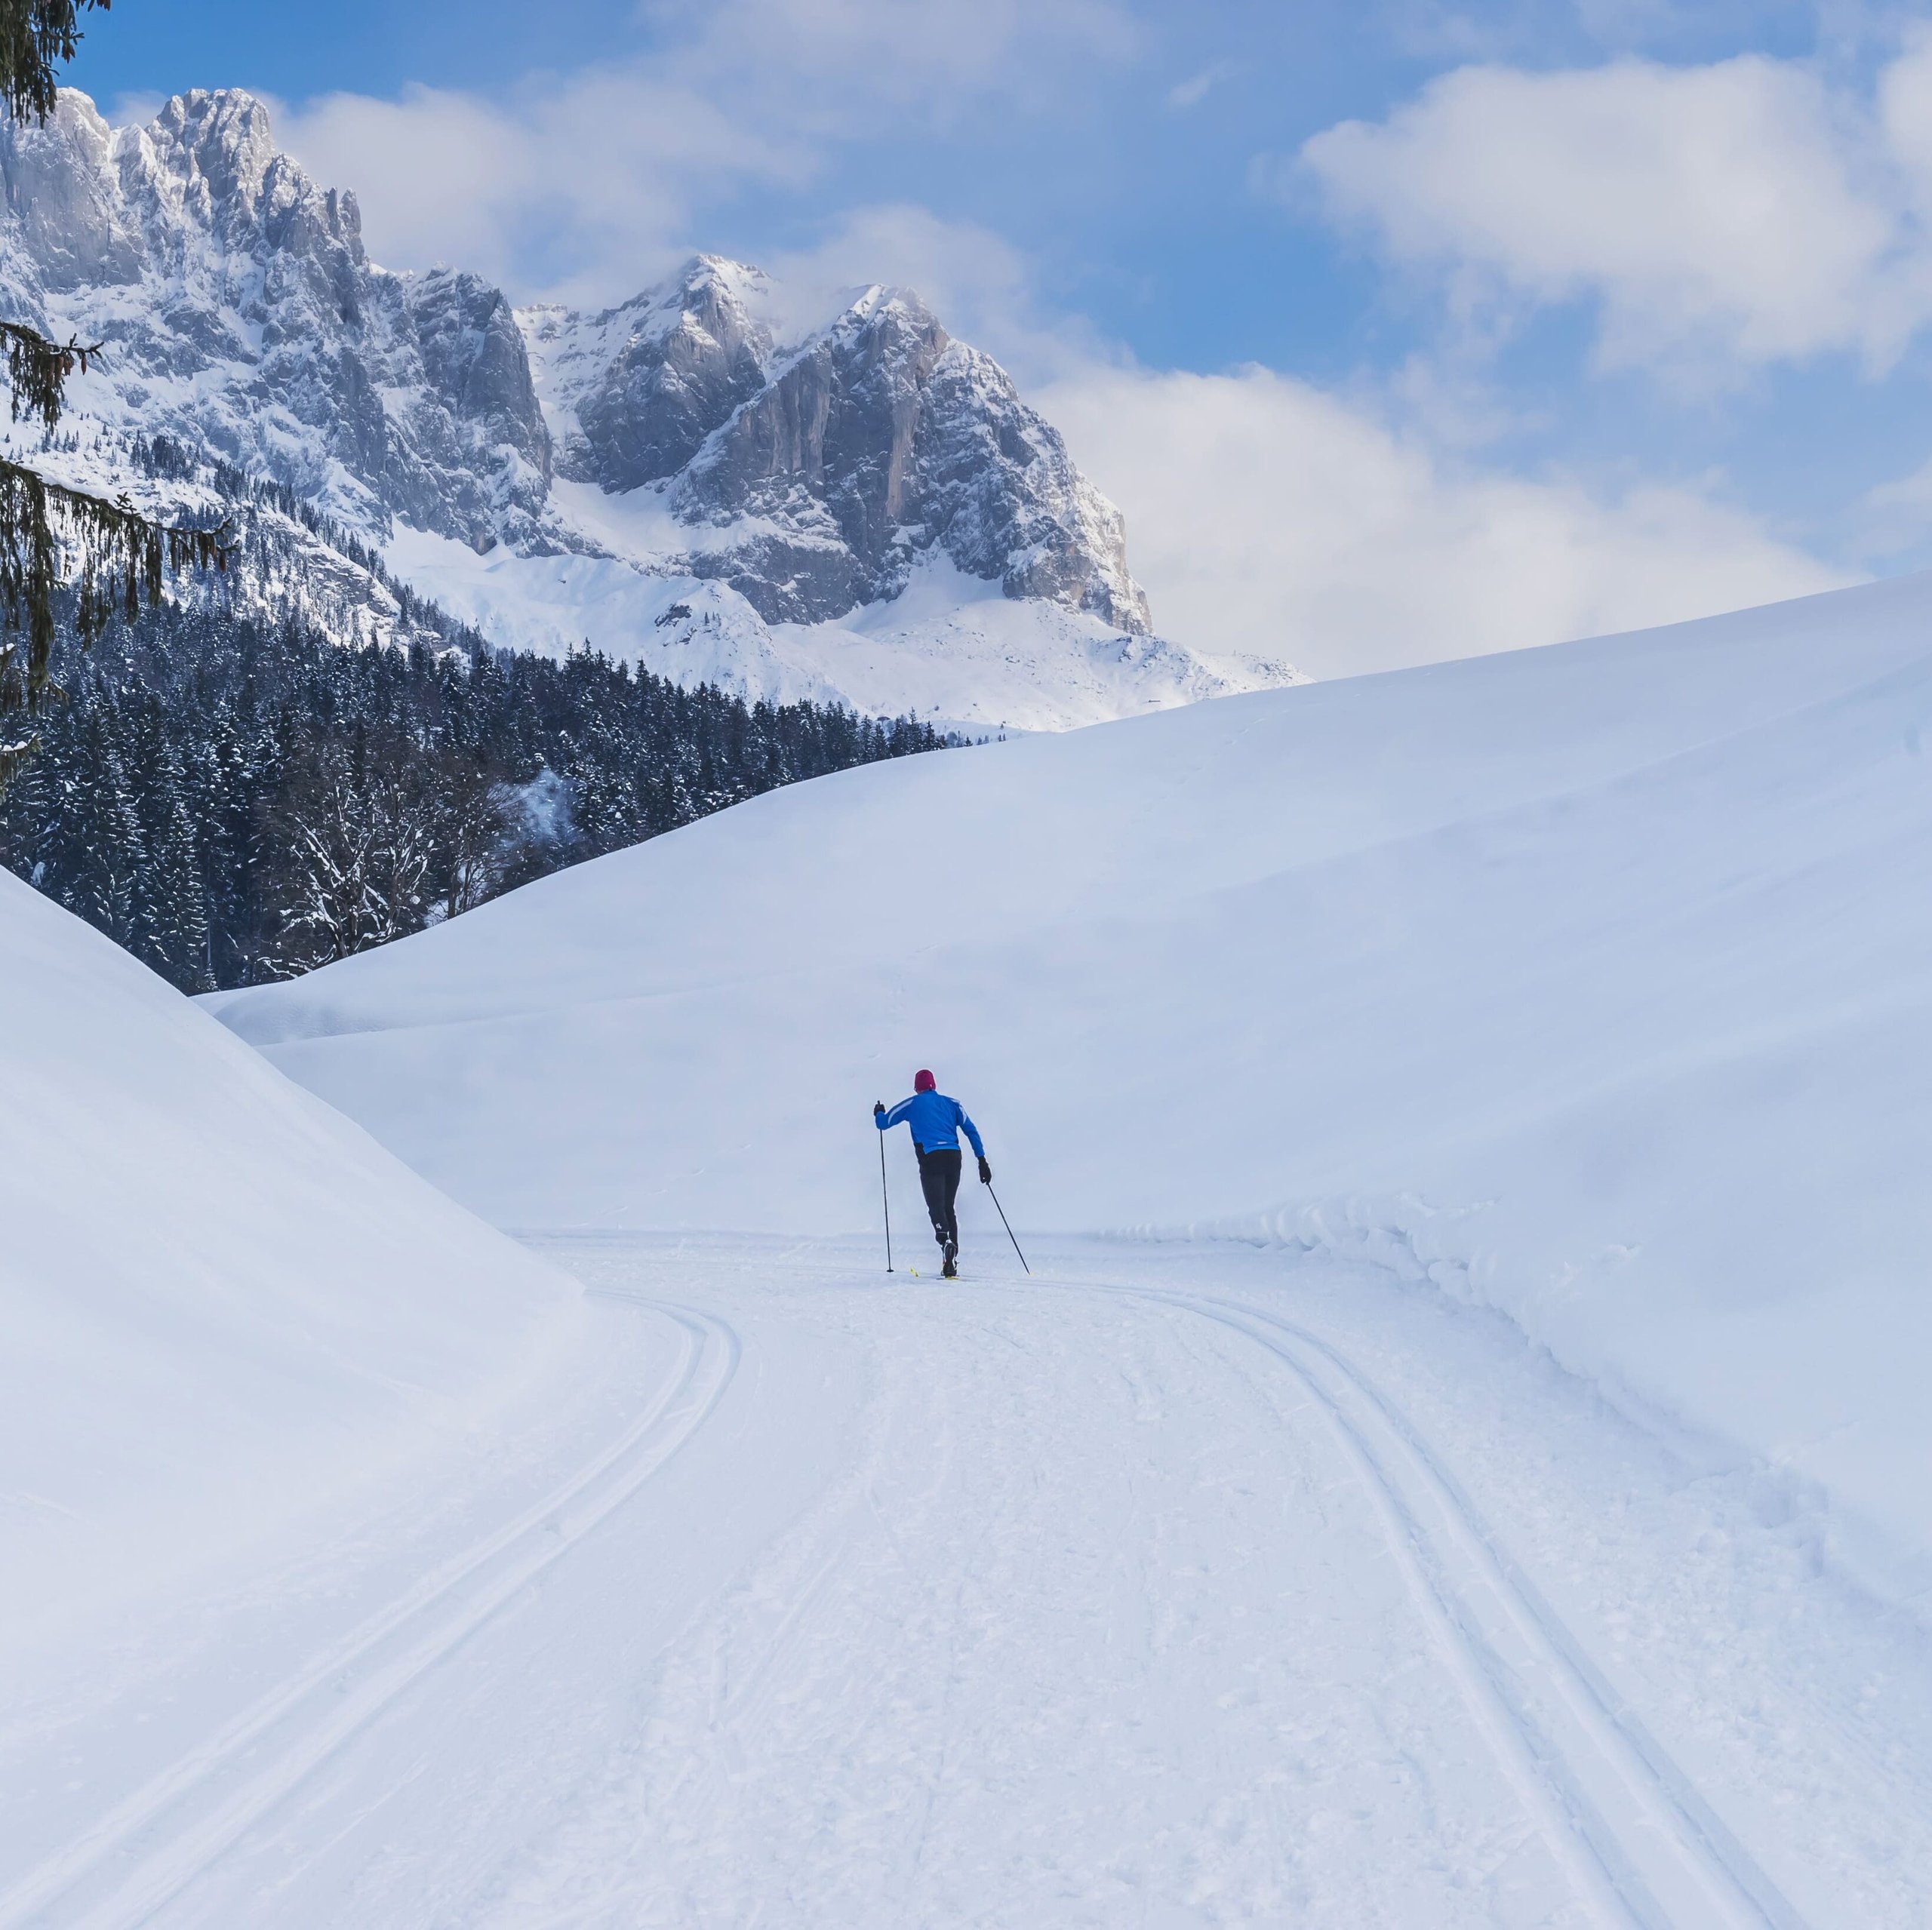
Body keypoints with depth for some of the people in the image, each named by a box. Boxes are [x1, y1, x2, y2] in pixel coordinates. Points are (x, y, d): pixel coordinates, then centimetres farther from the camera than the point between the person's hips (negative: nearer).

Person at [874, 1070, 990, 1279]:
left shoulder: (912, 1104, 11)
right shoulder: (951, 1103, 18)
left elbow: (883, 1123, 16)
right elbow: (971, 1130, 10)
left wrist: (879, 1113, 40)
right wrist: (982, 1161, 10)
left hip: (931, 1158, -4)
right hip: (954, 1158, 4)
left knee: (937, 1207, -9)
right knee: (948, 1207, 14)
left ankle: (946, 1240, -41)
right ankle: (951, 1265, 11)